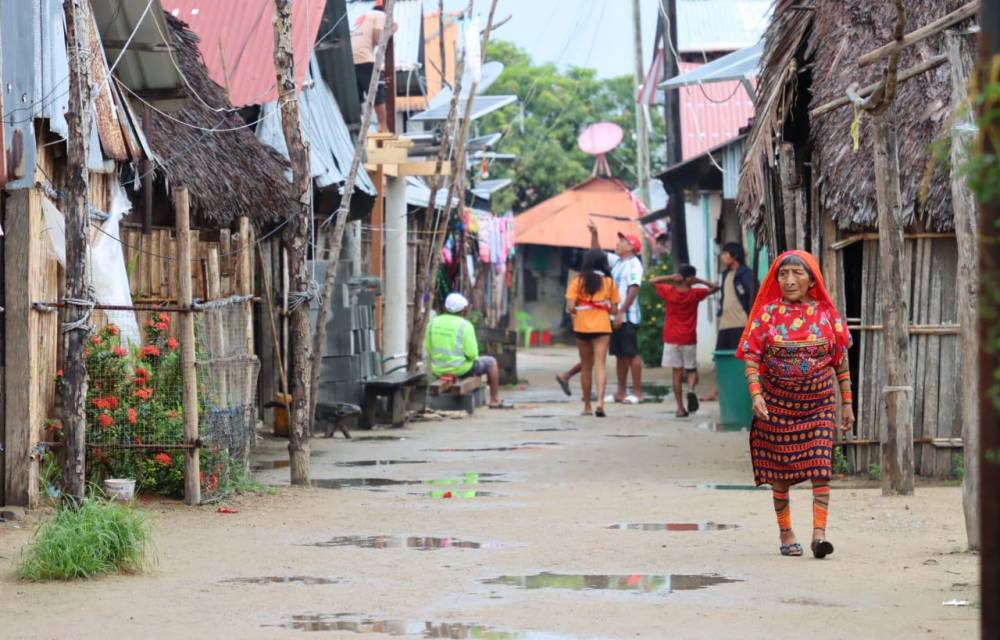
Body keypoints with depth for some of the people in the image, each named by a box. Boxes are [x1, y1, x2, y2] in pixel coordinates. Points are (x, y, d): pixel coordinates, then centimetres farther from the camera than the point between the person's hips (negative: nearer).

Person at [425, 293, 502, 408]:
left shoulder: (434, 323, -5)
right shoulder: (465, 325, -18)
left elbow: (429, 349, 1)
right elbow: (472, 353, -19)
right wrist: (474, 358, 5)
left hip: (439, 370, 5)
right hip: (461, 370, -5)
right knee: (491, 362, 22)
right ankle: (494, 400, 31)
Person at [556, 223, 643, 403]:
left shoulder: (634, 264, -10)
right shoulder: (617, 261, 15)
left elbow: (633, 290, -18)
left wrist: (621, 313, -23)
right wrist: (594, 234, 11)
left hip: (627, 317, -9)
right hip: (616, 316, 9)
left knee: (631, 354, -6)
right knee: (620, 355, 9)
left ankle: (637, 393, -5)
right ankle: (621, 392, 13)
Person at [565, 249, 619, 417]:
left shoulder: (578, 281, -1)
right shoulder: (609, 282, 2)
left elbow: (570, 307, -9)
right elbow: (614, 310, 2)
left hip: (582, 327, 1)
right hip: (602, 327, -1)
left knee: (586, 366, 13)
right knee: (600, 364, -6)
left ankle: (587, 406, 18)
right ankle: (600, 401, -26)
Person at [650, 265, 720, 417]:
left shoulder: (669, 292, -4)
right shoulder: (695, 294, -6)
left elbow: (653, 281, 11)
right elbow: (715, 287, 5)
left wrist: (670, 278, -2)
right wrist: (700, 282, -3)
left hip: (671, 339, 1)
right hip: (689, 340, -1)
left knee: (677, 372, 3)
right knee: (691, 370, 12)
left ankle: (680, 407, -1)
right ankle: (692, 389, -21)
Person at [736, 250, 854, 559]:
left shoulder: (826, 314, 2)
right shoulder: (767, 313, -1)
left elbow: (841, 361, 5)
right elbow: (752, 358, -5)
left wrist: (847, 402, 4)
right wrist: (756, 394, -20)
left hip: (818, 402, 0)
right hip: (777, 403, 0)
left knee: (820, 465, -11)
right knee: (780, 469, 6)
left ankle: (819, 533, -15)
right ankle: (786, 533, 17)